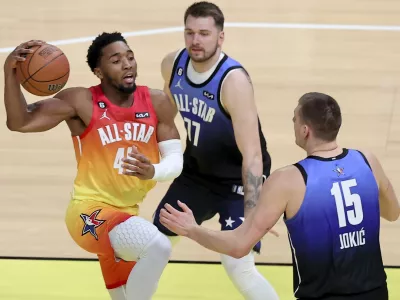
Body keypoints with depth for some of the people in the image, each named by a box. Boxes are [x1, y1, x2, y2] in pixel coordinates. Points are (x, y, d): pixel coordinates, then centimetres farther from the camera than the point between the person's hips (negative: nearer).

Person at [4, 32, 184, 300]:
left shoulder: (156, 102, -1)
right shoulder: (81, 102, -12)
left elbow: (175, 159, -1)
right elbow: (19, 123, -17)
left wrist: (153, 172, -24)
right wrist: (11, 72, -32)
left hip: (126, 214, 6)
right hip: (90, 212, -6)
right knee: (157, 246, -32)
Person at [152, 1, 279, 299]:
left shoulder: (234, 81, -30)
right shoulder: (172, 64, -10)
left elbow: (252, 155, -34)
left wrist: (252, 214, -40)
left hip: (238, 179, -7)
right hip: (196, 171, 7)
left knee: (238, 266, -18)